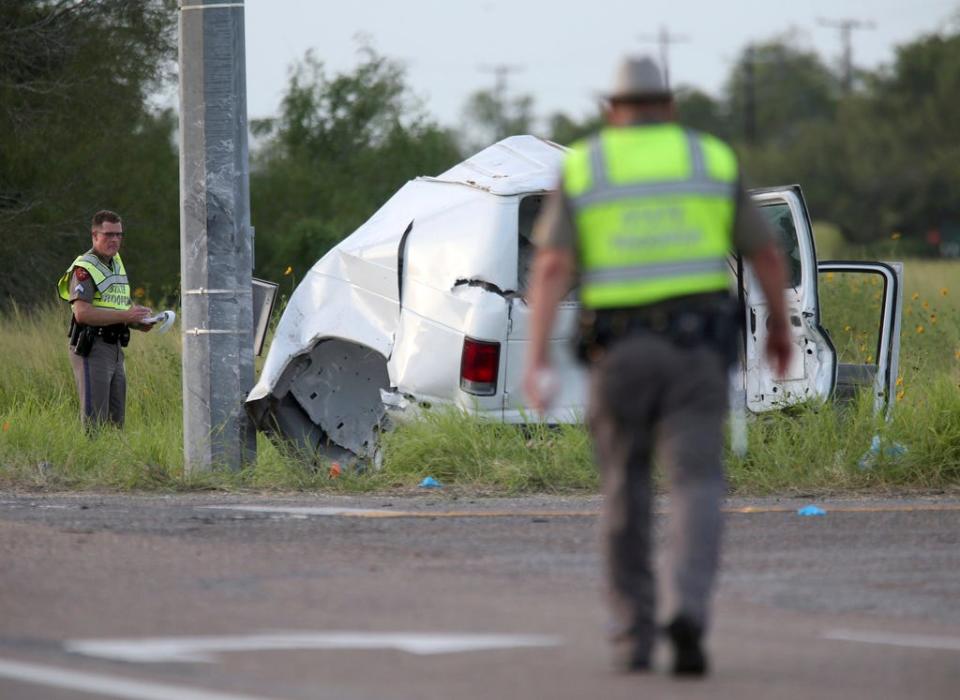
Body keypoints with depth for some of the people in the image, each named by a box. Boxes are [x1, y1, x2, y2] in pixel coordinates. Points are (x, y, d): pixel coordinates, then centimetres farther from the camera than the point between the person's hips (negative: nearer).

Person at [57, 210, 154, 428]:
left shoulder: (116, 264, 16)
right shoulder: (84, 268, -11)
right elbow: (82, 312, -23)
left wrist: (140, 322, 6)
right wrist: (125, 316, -24)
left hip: (115, 350, 9)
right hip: (91, 350, -9)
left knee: (115, 420, 10)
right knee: (94, 420, -10)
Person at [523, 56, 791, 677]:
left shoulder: (581, 168, 3)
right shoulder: (712, 160, 6)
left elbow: (551, 267, -8)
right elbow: (767, 254, 9)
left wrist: (536, 362, -14)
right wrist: (781, 324, 26)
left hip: (619, 350, 0)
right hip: (695, 347, 0)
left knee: (626, 489, 16)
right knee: (696, 487, -5)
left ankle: (634, 633, 16)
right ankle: (689, 613, -29)